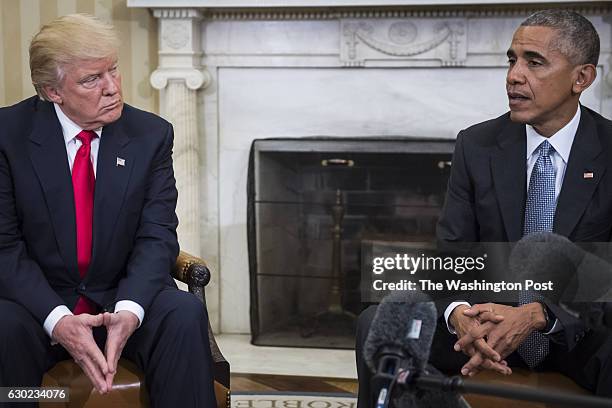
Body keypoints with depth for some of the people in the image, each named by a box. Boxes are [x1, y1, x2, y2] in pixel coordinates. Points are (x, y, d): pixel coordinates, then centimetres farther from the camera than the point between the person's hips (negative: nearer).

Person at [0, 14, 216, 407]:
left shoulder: (151, 134, 0)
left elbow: (156, 237, -5)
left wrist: (129, 311, -25)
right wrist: (57, 321, -25)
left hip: (124, 300, 1)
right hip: (40, 301, -1)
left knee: (185, 313, -29)